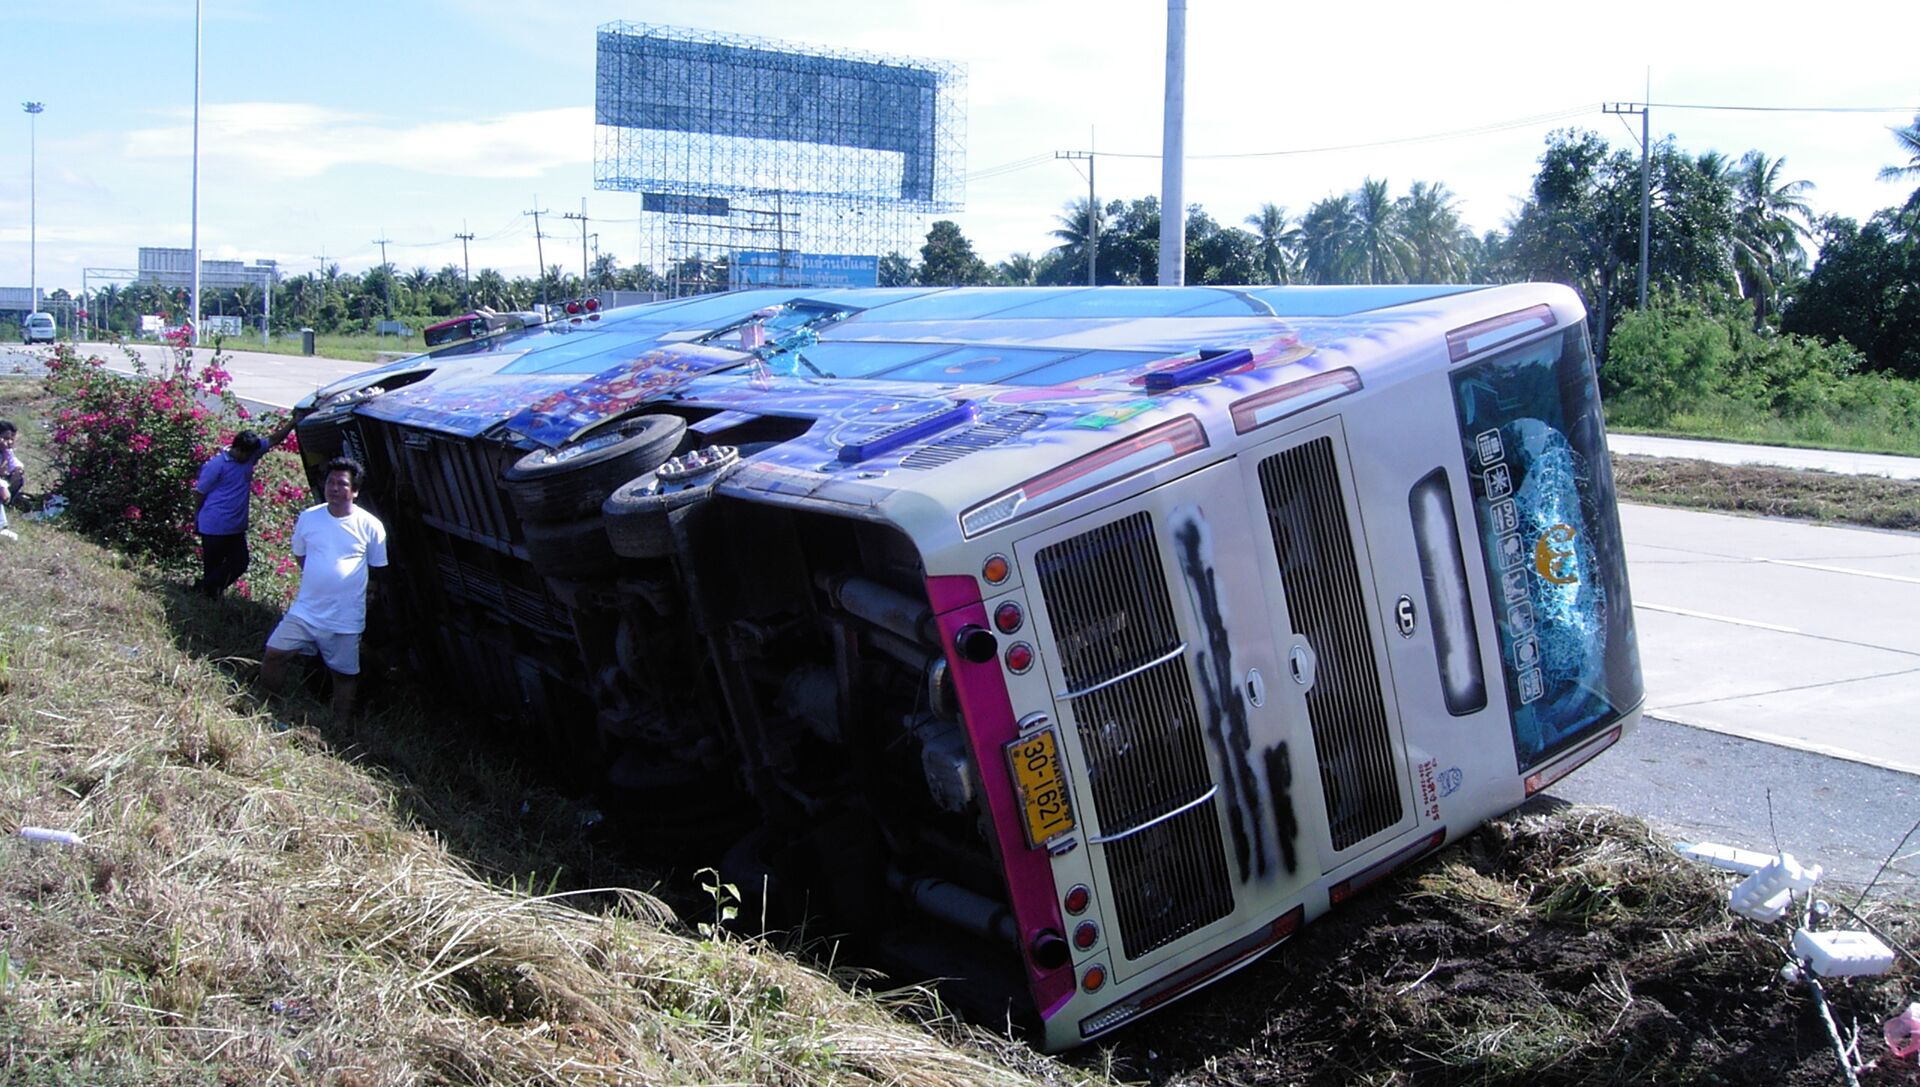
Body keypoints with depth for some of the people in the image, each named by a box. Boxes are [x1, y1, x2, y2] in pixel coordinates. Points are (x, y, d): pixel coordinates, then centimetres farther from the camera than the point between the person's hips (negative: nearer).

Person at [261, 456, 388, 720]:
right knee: (274, 654, -2)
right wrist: (319, 579, 10)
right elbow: (299, 555, 16)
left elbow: (378, 570, 2)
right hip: (304, 611, 2)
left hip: (346, 620, -2)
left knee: (345, 675, 8)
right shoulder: (308, 517, -1)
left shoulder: (370, 526, -8)